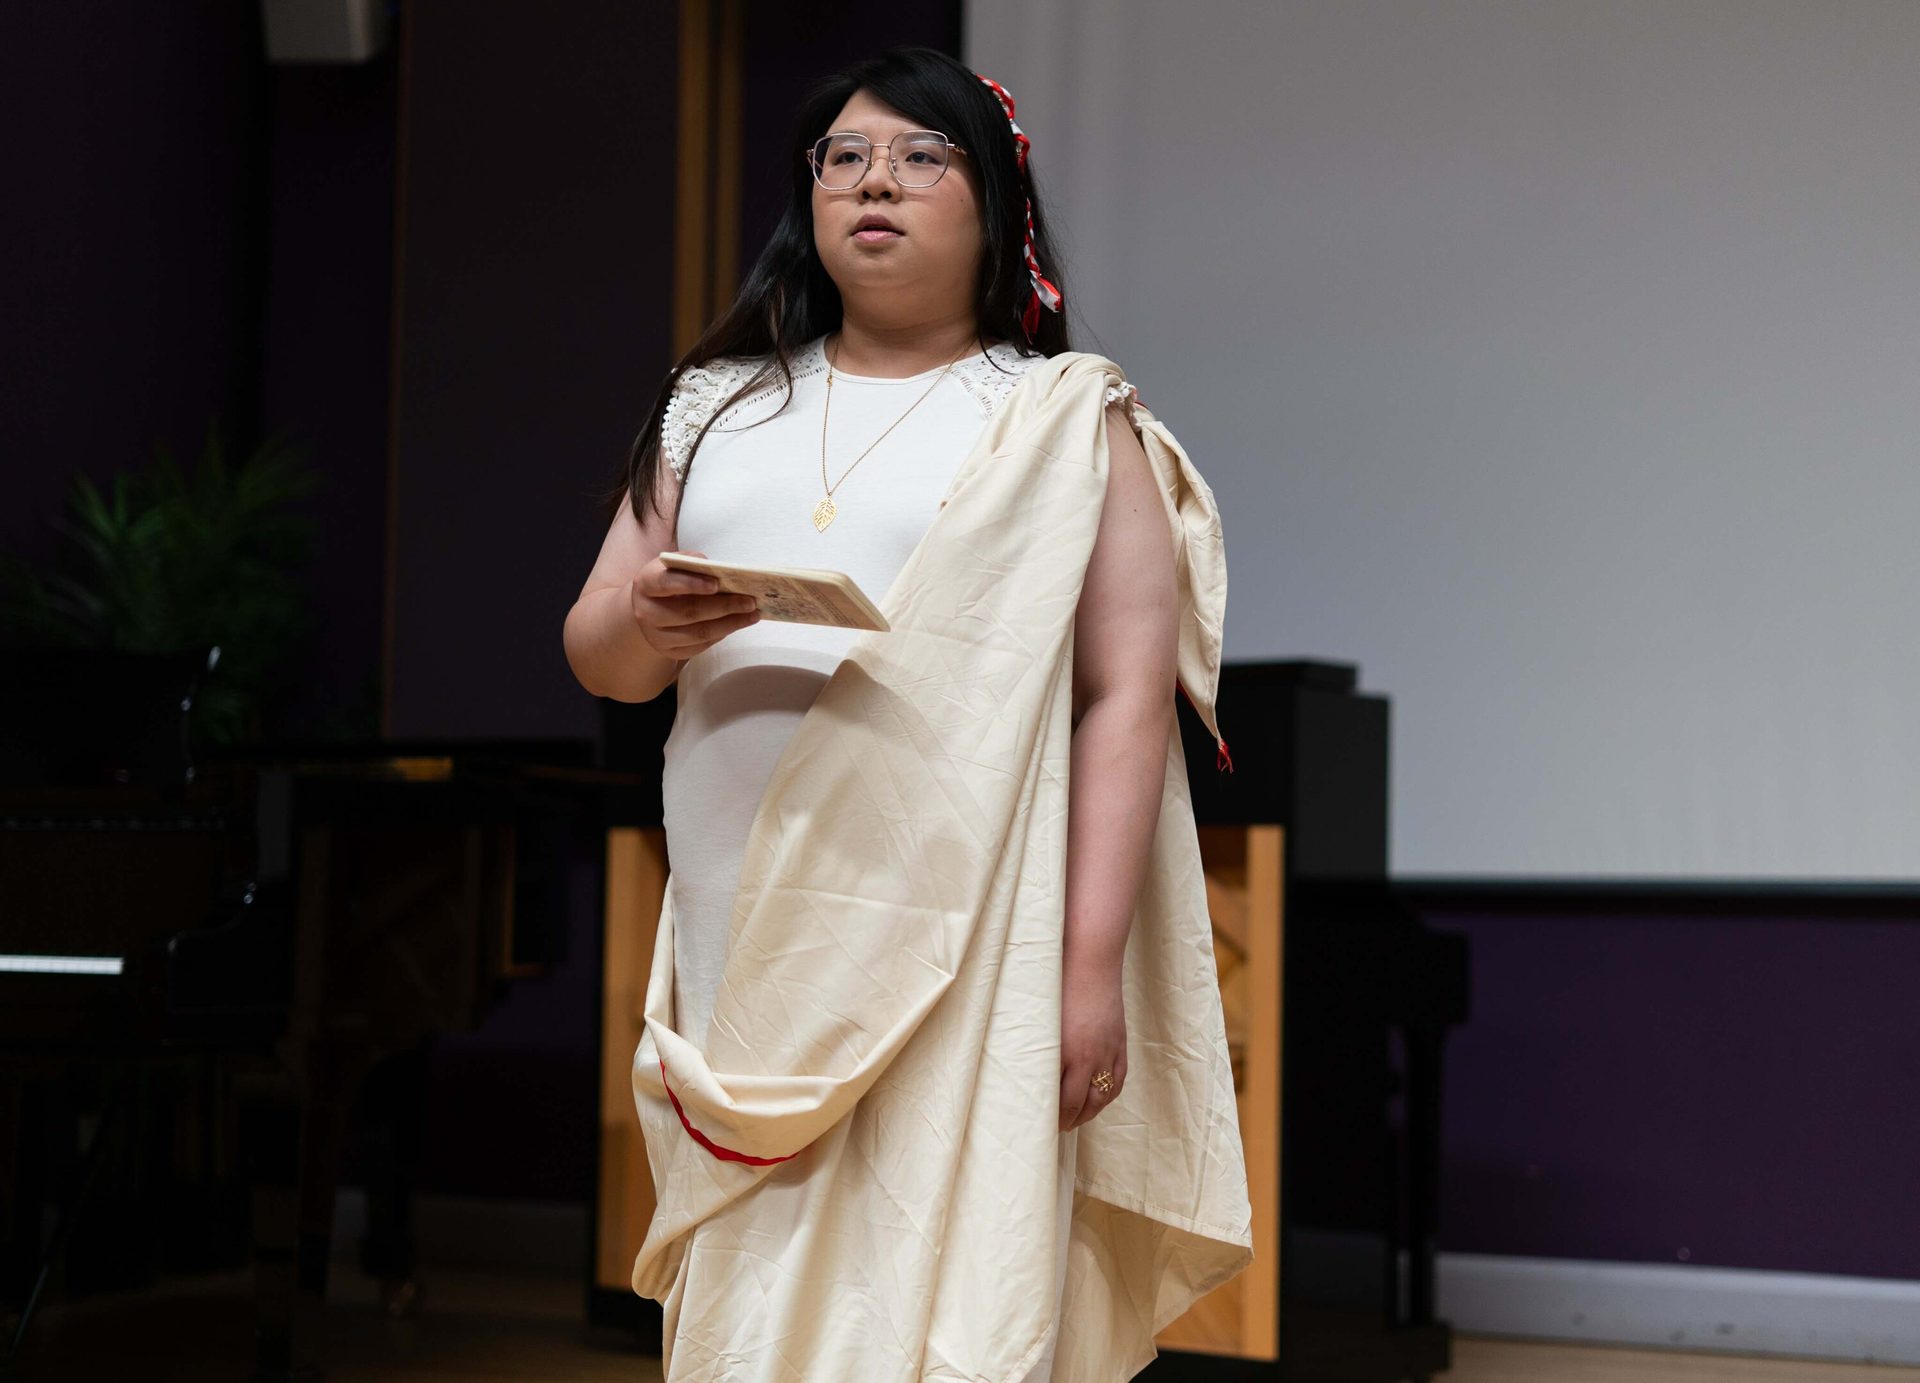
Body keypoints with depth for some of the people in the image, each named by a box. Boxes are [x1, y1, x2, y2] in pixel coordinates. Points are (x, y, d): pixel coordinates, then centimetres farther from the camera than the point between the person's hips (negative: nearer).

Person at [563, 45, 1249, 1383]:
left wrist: (1092, 965, -13)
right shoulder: (718, 405, 18)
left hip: (960, 952, -3)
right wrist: (646, 626, -9)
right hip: (742, 947, 4)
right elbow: (594, 650, 15)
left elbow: (1125, 695, -3)